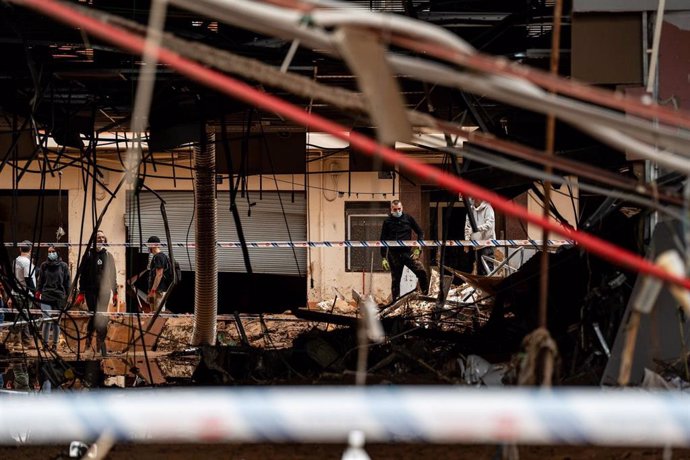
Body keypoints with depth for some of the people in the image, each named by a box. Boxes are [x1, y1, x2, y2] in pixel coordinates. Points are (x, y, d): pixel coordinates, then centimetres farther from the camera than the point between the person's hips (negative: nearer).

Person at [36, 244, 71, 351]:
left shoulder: (63, 266, 4)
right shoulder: (44, 265, 6)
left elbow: (67, 282, 7)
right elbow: (40, 281, 10)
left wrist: (68, 296, 3)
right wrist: (38, 293, 4)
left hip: (59, 298, 0)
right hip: (46, 297, 0)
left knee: (56, 322, 6)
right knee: (47, 321, -10)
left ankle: (55, 343, 18)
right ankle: (46, 342, 0)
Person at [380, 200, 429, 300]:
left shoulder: (408, 218, 5)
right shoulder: (387, 222, 5)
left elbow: (420, 232, 10)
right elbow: (383, 240, 7)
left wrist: (418, 249, -2)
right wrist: (383, 258, 1)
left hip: (407, 252, 0)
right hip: (393, 255, 0)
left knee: (421, 272, -19)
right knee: (395, 280, 3)